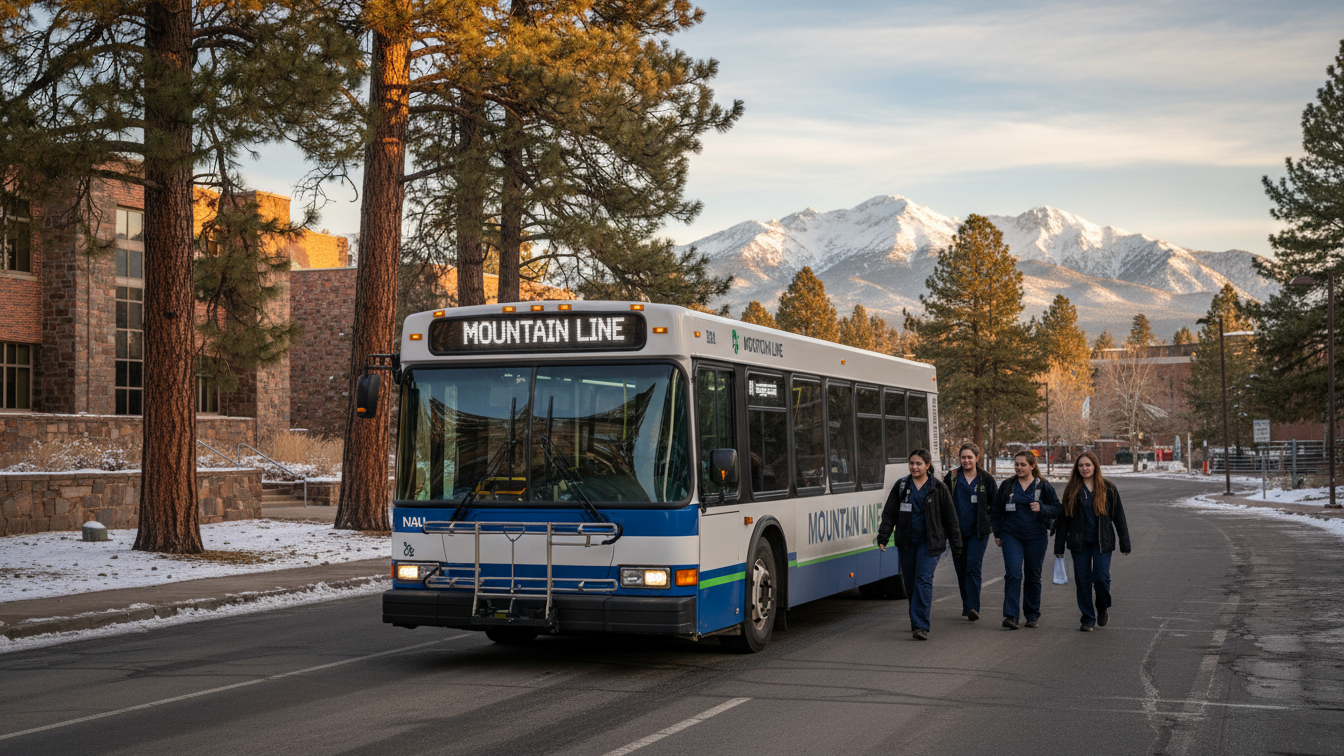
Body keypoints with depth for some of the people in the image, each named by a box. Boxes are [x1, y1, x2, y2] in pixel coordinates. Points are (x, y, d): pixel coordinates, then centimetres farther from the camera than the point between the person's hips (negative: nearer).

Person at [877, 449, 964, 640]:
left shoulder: (938, 488, 0)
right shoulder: (901, 486, 7)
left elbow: (950, 517, 4)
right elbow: (889, 514, 5)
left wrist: (956, 542, 5)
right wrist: (883, 536, -5)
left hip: (929, 542, -3)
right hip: (906, 542, 3)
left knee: (923, 580, -14)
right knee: (910, 582, 8)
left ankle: (921, 626, -18)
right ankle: (917, 621, 25)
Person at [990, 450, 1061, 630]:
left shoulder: (1043, 487, 2)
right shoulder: (1007, 486, 7)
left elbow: (1057, 509, 2)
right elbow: (996, 510, 14)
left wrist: (1041, 509, -16)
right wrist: (997, 533, 9)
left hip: (1036, 537, 0)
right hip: (1011, 536, 0)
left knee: (1033, 576, 8)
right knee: (1013, 574, -12)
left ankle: (1032, 615, 22)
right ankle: (1011, 616, -16)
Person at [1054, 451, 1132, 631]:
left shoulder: (1107, 488, 2)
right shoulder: (1072, 490, 5)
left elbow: (1119, 516, 4)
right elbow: (1063, 518, 7)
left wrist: (1125, 544, 1)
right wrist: (1059, 546, 4)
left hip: (1102, 542, -2)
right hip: (1079, 542, 2)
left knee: (1101, 577, -10)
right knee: (1082, 580, 1)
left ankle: (1103, 607, 20)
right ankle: (1088, 619, 12)